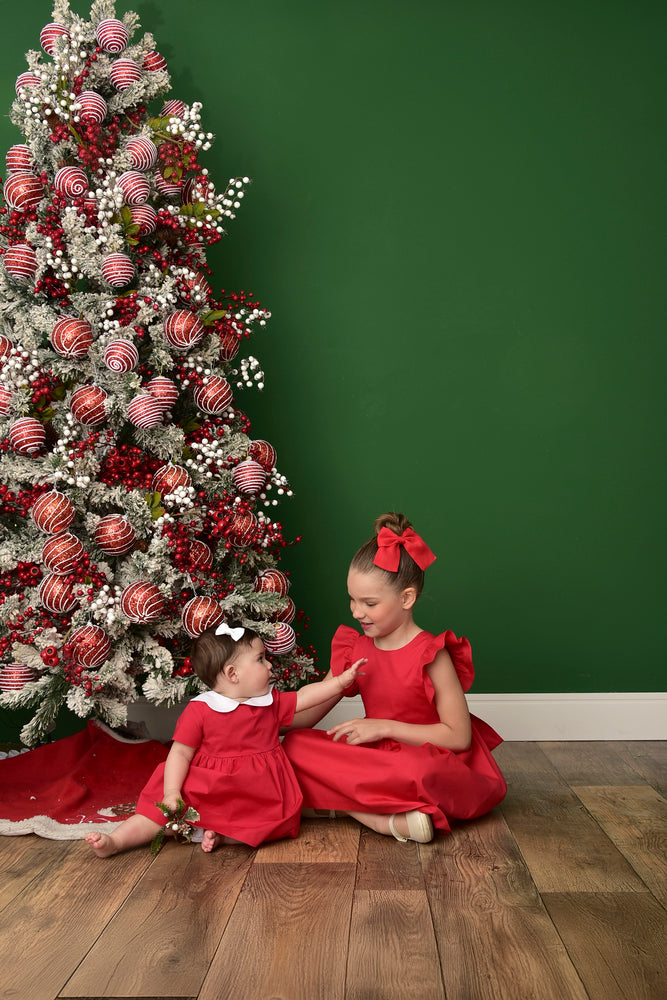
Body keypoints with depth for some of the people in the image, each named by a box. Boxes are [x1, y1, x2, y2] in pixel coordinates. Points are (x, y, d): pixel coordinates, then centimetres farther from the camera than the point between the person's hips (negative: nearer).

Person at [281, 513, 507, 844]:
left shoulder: (431, 655, -13)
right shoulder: (355, 651, 5)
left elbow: (458, 736, -15)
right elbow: (305, 715, 9)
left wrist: (385, 727, -18)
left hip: (430, 762, -6)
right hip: (377, 760, 7)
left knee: (419, 769, -42)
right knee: (295, 745, -16)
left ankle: (344, 803, -19)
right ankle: (388, 820, -26)